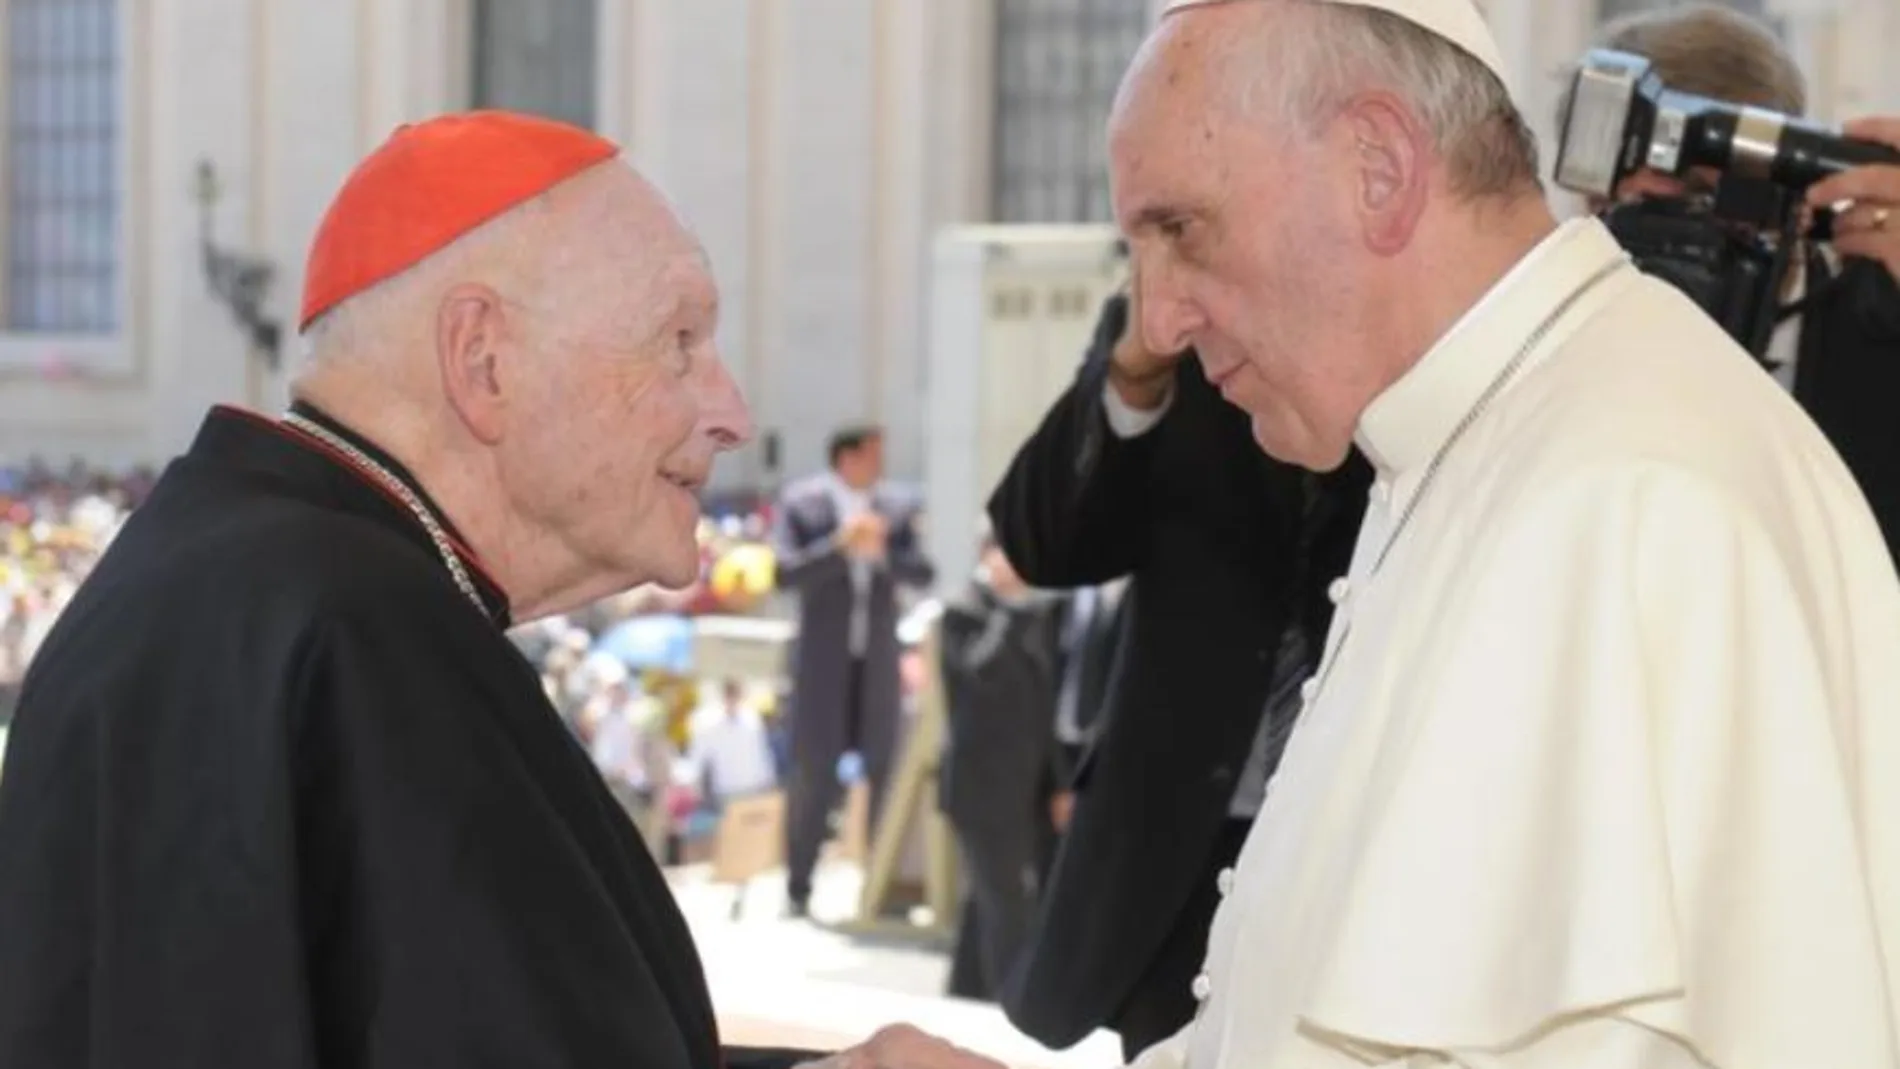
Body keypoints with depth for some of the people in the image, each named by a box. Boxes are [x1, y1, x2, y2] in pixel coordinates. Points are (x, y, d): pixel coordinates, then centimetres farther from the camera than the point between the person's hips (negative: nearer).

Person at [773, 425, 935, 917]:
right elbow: (787, 573, -13)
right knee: (813, 772, -2)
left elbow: (923, 572, -2)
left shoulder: (897, 507, 3)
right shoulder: (801, 504, -5)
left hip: (877, 659, 3)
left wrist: (882, 552, -18)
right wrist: (841, 545, -22)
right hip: (822, 659, -3)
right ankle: (798, 886, 6)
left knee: (886, 768, 2)